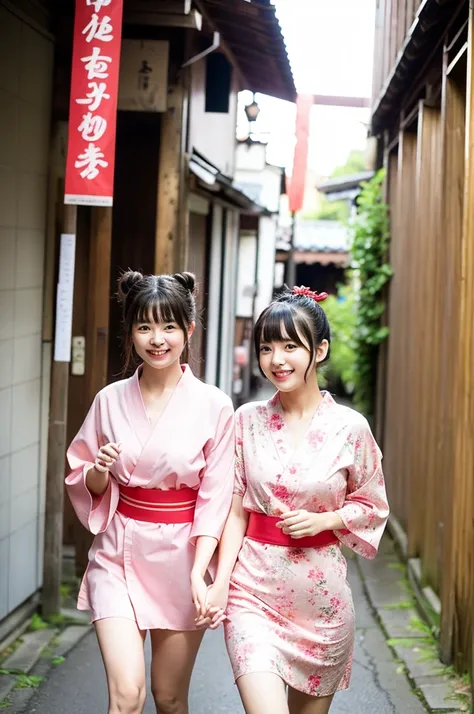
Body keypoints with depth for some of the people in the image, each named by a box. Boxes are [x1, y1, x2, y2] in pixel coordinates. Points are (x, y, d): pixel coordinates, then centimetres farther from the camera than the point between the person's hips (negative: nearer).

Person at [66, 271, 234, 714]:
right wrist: (100, 469, -12)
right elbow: (87, 487, 10)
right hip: (120, 553, 1)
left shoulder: (214, 406, -7)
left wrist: (199, 572, -16)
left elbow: (215, 499, -6)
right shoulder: (111, 400, 0)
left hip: (182, 556, -1)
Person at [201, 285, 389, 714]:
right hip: (254, 587, 0)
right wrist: (221, 582, -6)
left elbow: (372, 506, 6)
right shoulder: (247, 421, 0)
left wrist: (323, 520, -12)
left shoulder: (350, 427, -5)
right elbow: (236, 510, 3)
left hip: (321, 593, 0)